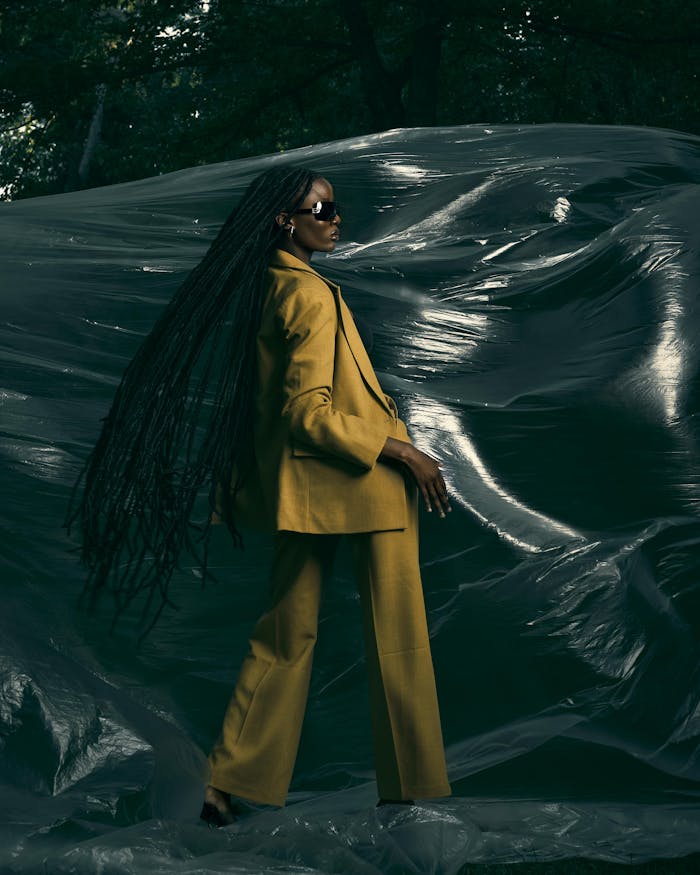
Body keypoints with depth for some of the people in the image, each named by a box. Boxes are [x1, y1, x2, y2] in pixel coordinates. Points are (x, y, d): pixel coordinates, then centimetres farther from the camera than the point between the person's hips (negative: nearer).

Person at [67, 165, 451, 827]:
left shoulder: (265, 288, 11)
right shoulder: (311, 295, -17)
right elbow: (310, 413, -21)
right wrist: (403, 451, -18)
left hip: (300, 486, 9)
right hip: (358, 481, -9)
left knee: (287, 635, 12)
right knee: (396, 638, 1)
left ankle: (234, 785, 11)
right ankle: (411, 788, 8)